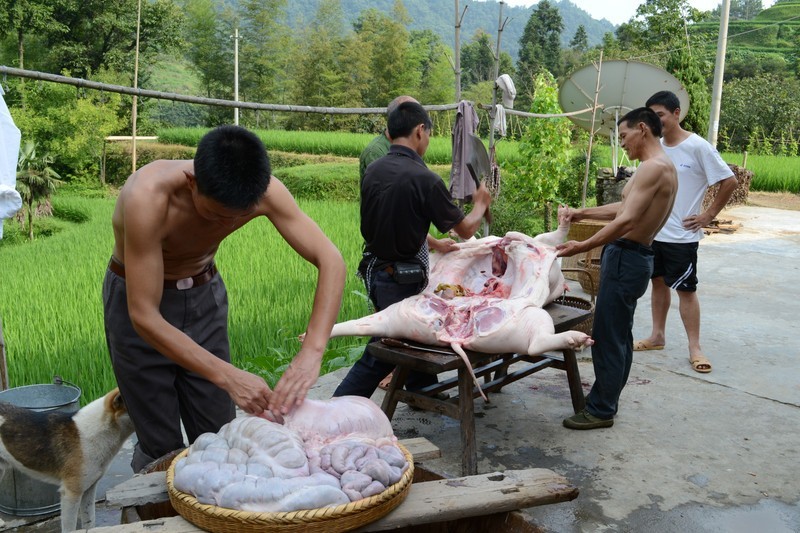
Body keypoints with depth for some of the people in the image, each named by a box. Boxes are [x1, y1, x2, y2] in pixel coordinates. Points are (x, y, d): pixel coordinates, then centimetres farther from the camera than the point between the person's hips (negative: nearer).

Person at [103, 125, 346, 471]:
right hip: (139, 300, -3)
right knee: (162, 448, 0)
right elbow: (144, 316, -32)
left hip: (205, 293, 3)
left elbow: (331, 261, -25)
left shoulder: (262, 189, -25)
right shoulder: (146, 197, -35)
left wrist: (312, 351, -39)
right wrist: (229, 378, -38)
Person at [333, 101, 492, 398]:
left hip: (375, 270, 8)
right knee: (378, 357, 2)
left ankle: (424, 391, 40)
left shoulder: (373, 170, 1)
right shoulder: (423, 179, -20)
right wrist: (480, 204, 12)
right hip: (400, 277, -8)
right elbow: (465, 229, -8)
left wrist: (433, 243, 21)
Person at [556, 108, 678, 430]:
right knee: (619, 334, 17)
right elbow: (624, 209, 23)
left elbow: (627, 221, -26)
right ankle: (607, 400, 28)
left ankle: (600, 409, 7)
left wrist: (582, 247, -24)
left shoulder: (653, 167, -18)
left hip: (626, 257, -11)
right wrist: (582, 214, 23)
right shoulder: (662, 167, 15)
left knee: (607, 336, -3)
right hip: (633, 256, 11)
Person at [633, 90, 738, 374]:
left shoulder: (697, 147, -13)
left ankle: (695, 348, 8)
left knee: (686, 289, -1)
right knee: (658, 282, 15)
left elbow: (730, 182, -10)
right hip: (653, 231, 6)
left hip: (682, 235, -6)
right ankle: (657, 336, 27)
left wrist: (708, 214, -10)